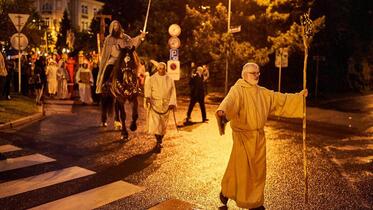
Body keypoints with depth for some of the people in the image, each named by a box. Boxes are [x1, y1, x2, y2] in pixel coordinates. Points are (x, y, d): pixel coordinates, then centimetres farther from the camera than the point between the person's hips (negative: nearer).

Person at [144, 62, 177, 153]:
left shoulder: (170, 80, 6)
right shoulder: (151, 79, 1)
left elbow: (173, 92, 5)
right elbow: (148, 88, -9)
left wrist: (172, 103, -5)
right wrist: (147, 97, -28)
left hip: (166, 104, 2)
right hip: (154, 103, -2)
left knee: (163, 124, 9)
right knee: (155, 122, -13)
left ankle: (160, 140, 27)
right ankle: (158, 142, -10)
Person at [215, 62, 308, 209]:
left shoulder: (263, 93, 10)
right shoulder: (237, 90, -12)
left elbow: (281, 99, 18)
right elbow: (230, 101, -33)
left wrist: (299, 96, 10)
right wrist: (222, 111, -55)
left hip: (259, 136, 6)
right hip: (242, 136, -6)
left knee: (258, 169, 11)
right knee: (241, 168, 0)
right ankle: (226, 191, 27)